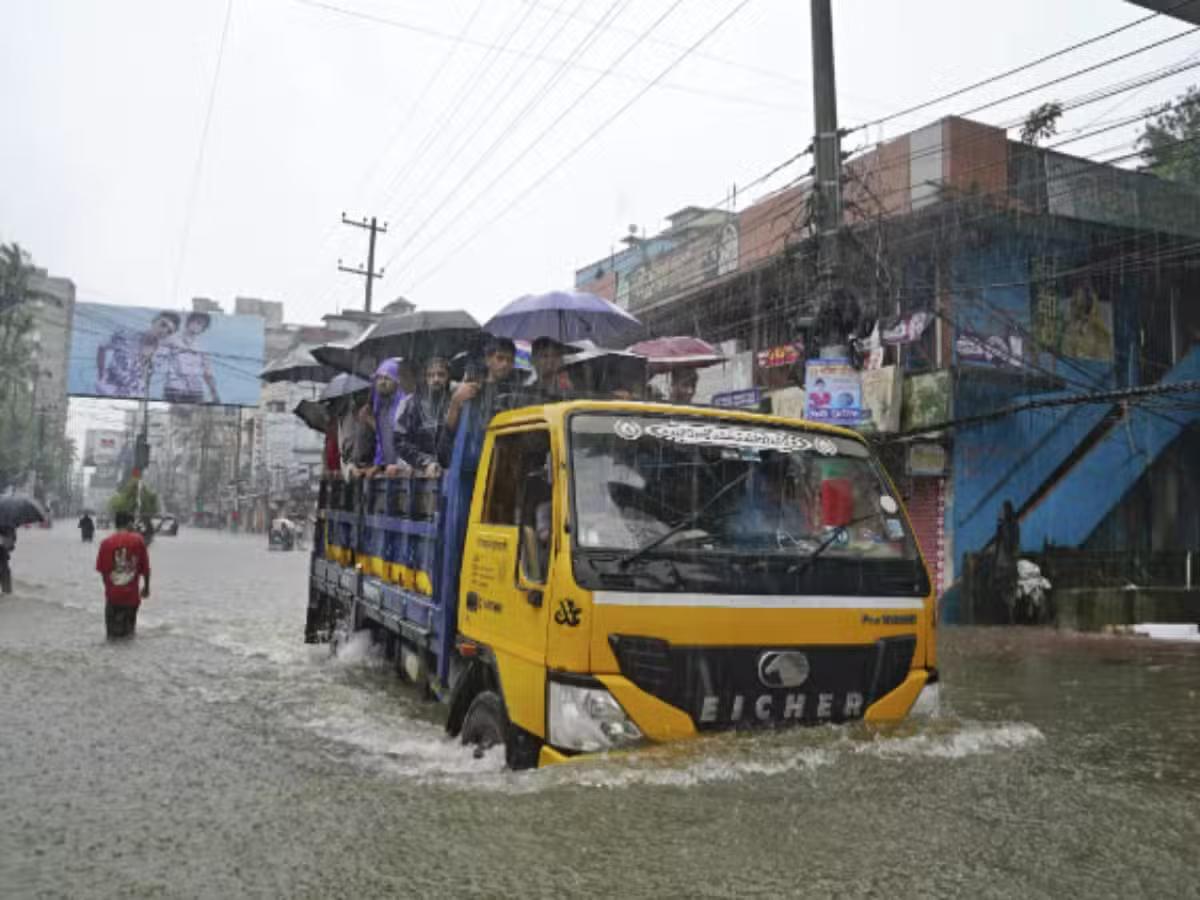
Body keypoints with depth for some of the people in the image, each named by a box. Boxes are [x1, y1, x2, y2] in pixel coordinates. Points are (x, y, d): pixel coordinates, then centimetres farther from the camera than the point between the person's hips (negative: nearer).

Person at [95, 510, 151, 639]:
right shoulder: (138, 540, -6)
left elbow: (102, 569, 1)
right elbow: (145, 567, -3)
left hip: (112, 593, 1)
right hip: (131, 593, -1)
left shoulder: (106, 542, -3)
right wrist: (146, 587, 11)